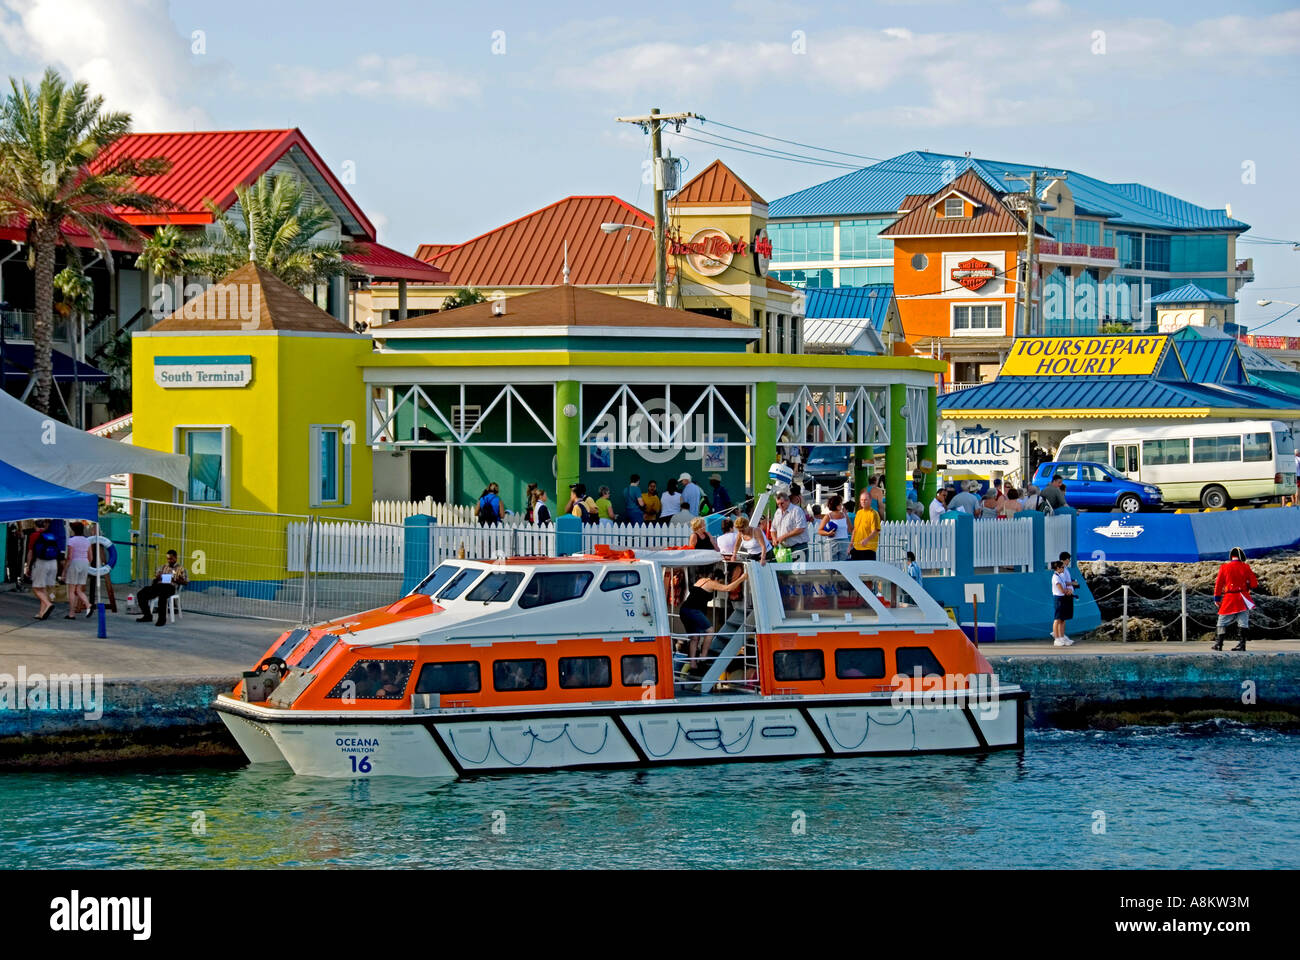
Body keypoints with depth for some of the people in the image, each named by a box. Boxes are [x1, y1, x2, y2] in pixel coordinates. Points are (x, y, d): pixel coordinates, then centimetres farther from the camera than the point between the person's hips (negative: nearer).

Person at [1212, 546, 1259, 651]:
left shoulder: (1224, 568, 1)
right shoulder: (1245, 567, 0)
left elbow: (1219, 584, 2)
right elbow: (1254, 584, 1)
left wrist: (1217, 598, 9)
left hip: (1229, 599, 0)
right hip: (1242, 598, 0)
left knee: (1222, 622, 8)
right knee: (1242, 622, 4)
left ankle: (1218, 644, 5)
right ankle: (1241, 644, -1)